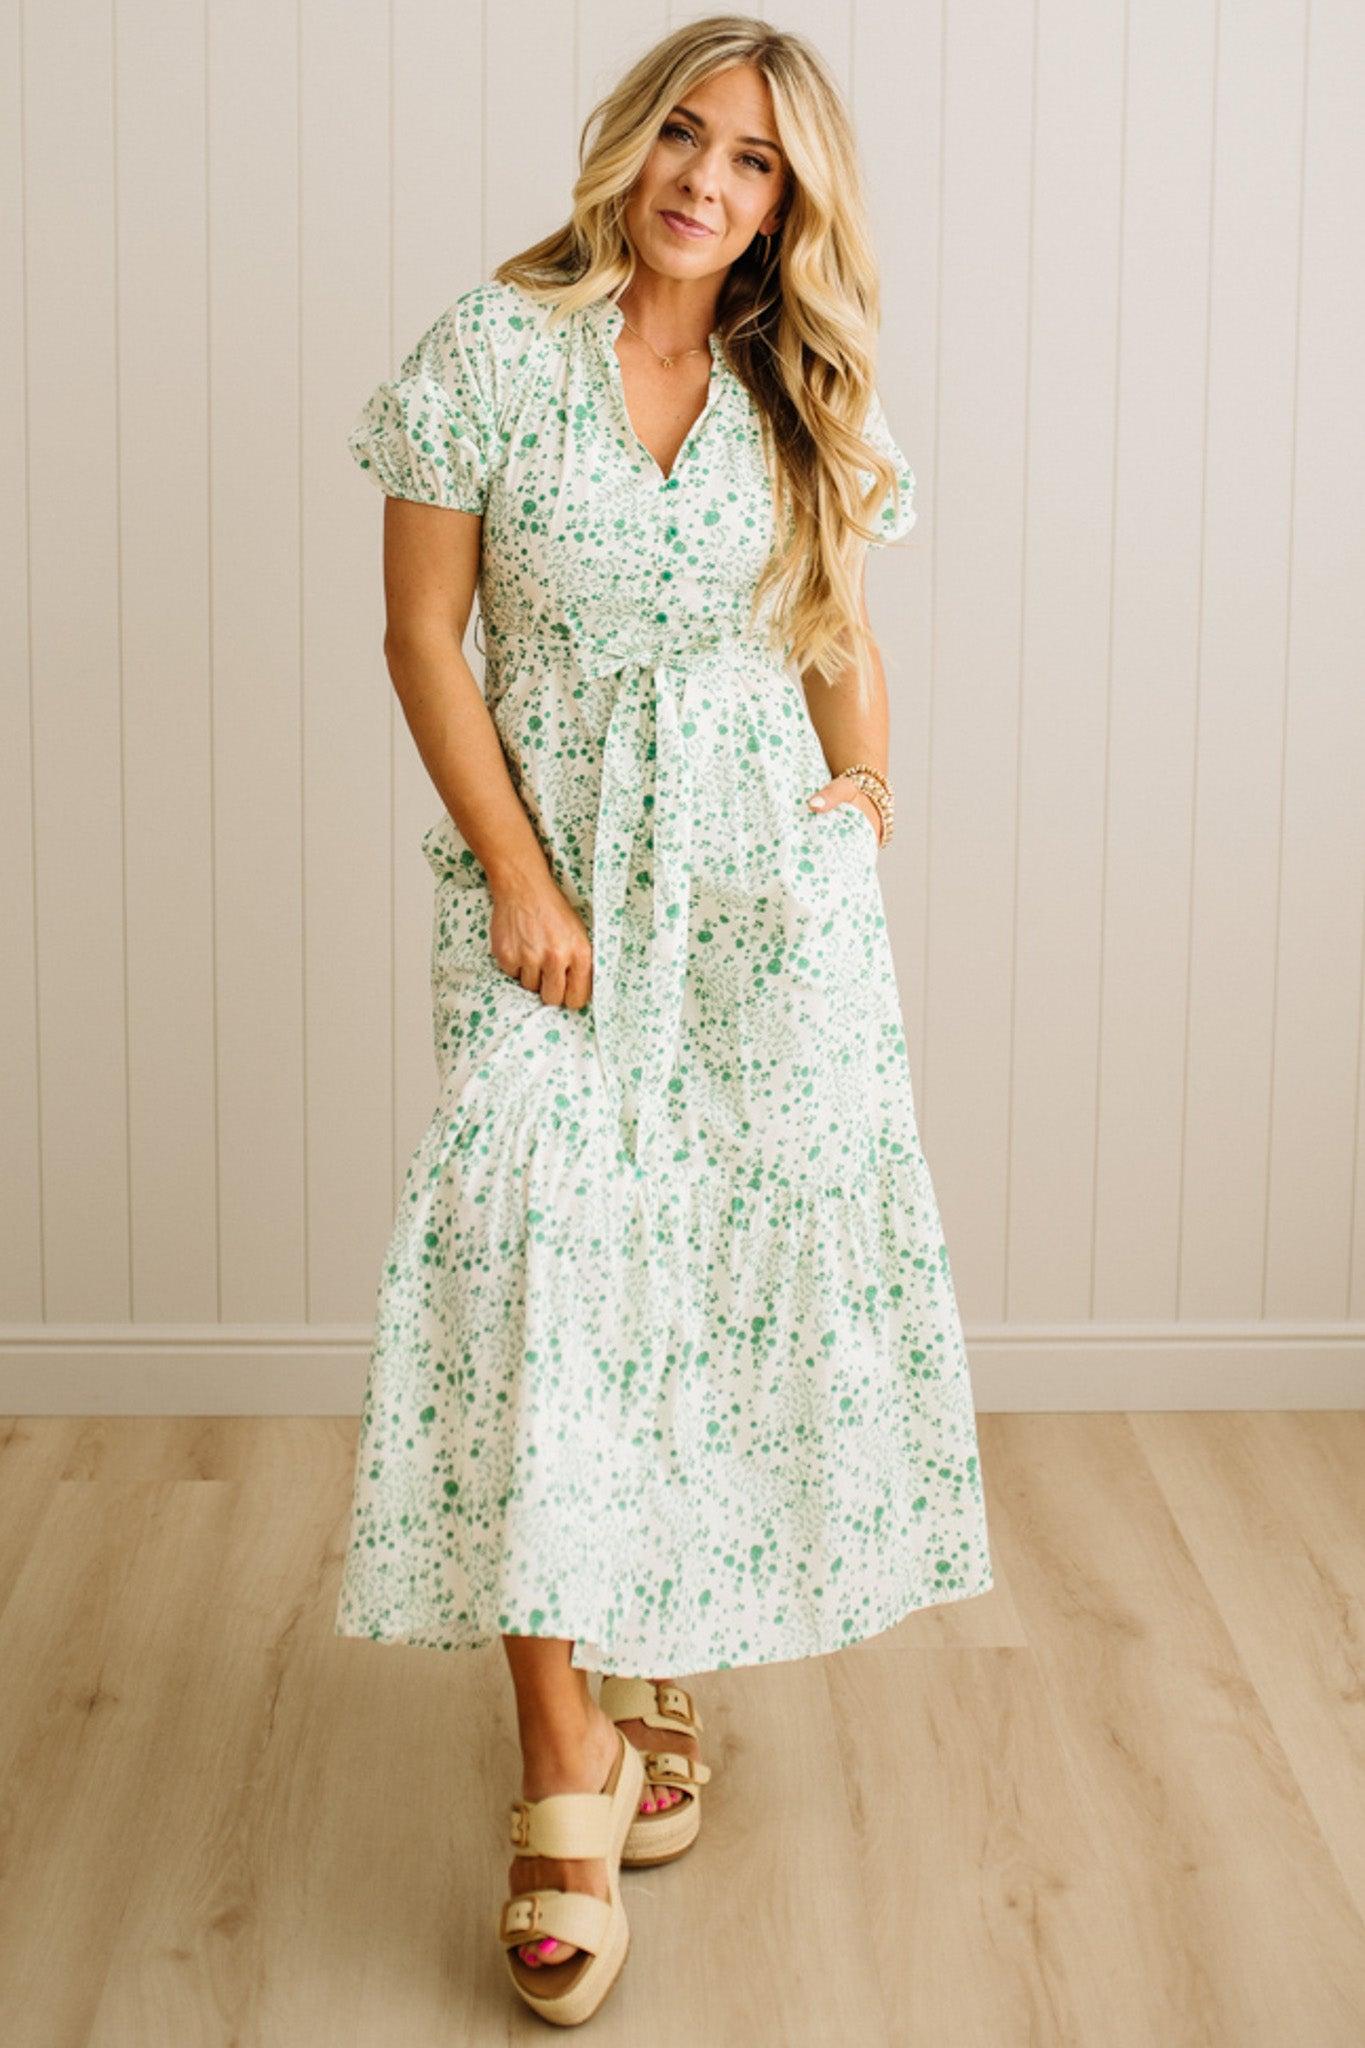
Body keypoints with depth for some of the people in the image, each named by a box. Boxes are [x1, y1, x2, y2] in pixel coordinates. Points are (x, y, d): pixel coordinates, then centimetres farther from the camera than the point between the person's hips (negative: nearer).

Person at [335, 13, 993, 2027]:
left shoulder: (803, 400, 7)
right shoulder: (493, 350, -3)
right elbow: (425, 632, -4)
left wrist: (864, 792, 2)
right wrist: (517, 874, -9)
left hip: (768, 884, 3)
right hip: (552, 871, -3)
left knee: (738, 1267, 3)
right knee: (530, 1281, -12)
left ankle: (663, 1676, 23)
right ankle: (567, 1793, -7)